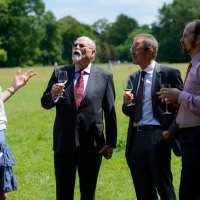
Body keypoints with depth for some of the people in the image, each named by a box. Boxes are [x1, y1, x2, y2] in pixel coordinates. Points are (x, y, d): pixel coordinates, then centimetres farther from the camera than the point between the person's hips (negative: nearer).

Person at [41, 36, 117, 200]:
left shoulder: (105, 76, 1)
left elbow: (110, 112, 0)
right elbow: (45, 104, 4)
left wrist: (111, 142, -3)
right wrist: (53, 95, -19)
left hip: (92, 143, -1)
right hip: (64, 143, 1)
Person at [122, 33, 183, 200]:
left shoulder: (169, 73, -4)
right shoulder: (133, 78, 17)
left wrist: (172, 131, -13)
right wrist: (127, 103, -2)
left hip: (157, 138, -7)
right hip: (135, 138, 7)